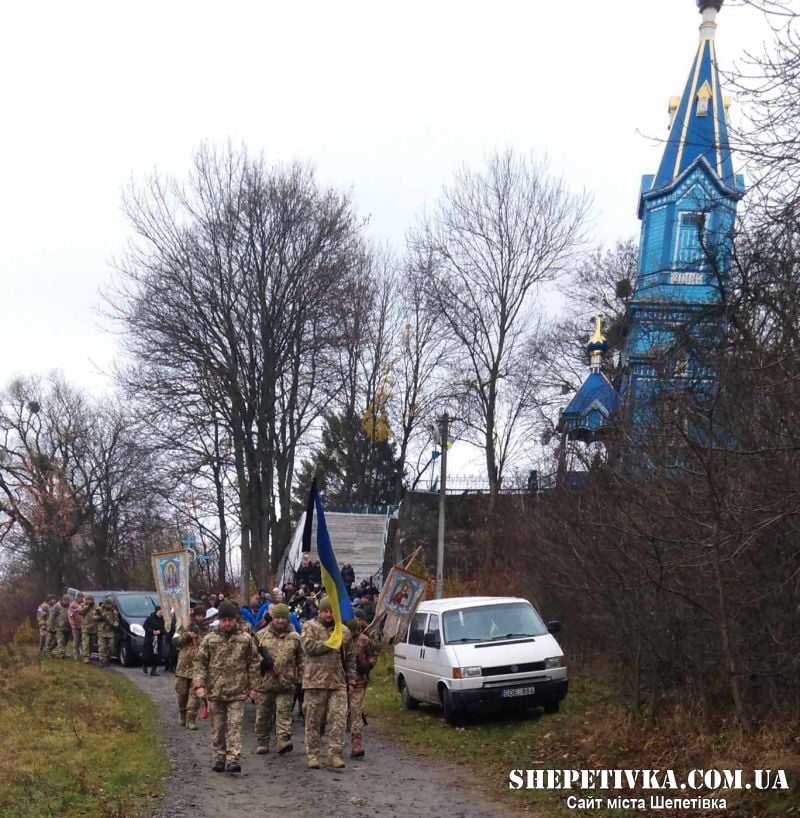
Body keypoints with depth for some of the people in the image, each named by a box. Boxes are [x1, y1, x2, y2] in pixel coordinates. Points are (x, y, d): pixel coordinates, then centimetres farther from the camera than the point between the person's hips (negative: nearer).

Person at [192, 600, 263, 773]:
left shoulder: (246, 639, 1)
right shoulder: (210, 639, 2)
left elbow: (254, 663, 7)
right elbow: (199, 663, 3)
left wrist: (253, 687, 4)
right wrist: (199, 684, -8)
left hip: (237, 692, -1)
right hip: (215, 692, 1)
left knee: (235, 726, -7)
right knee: (218, 727, 10)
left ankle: (233, 759, -7)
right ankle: (219, 758, 21)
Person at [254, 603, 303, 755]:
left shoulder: (294, 638, 6)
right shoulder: (261, 635, 5)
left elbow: (300, 660, 11)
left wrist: (300, 679, 6)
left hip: (286, 682, -1)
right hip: (265, 681, 1)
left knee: (284, 713, -8)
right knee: (263, 714, 8)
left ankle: (282, 740, -12)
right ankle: (262, 743, 20)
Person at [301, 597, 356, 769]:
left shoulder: (344, 631, 13)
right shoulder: (310, 627, 2)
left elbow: (350, 658, 18)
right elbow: (309, 646, -15)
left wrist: (351, 679, 13)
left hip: (338, 683, 3)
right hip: (315, 681, -3)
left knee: (338, 719, -3)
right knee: (314, 720, 3)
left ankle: (335, 753, 4)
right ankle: (312, 754, 12)